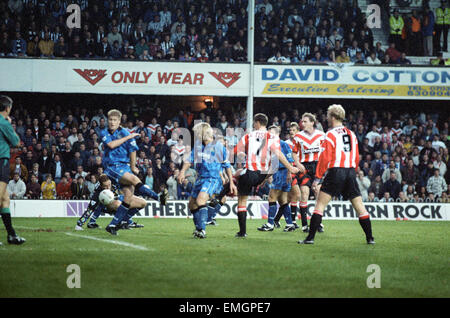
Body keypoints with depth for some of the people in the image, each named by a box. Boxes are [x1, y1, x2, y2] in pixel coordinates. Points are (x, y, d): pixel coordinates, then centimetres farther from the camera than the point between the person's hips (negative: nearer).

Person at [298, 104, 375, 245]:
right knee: (359, 206, 10)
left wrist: (317, 178, -8)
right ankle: (370, 238, 9)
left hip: (335, 171, -5)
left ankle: (310, 237, -9)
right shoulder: (351, 134, 14)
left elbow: (325, 158, -10)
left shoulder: (331, 134, -3)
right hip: (351, 171, 5)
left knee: (320, 204, -3)